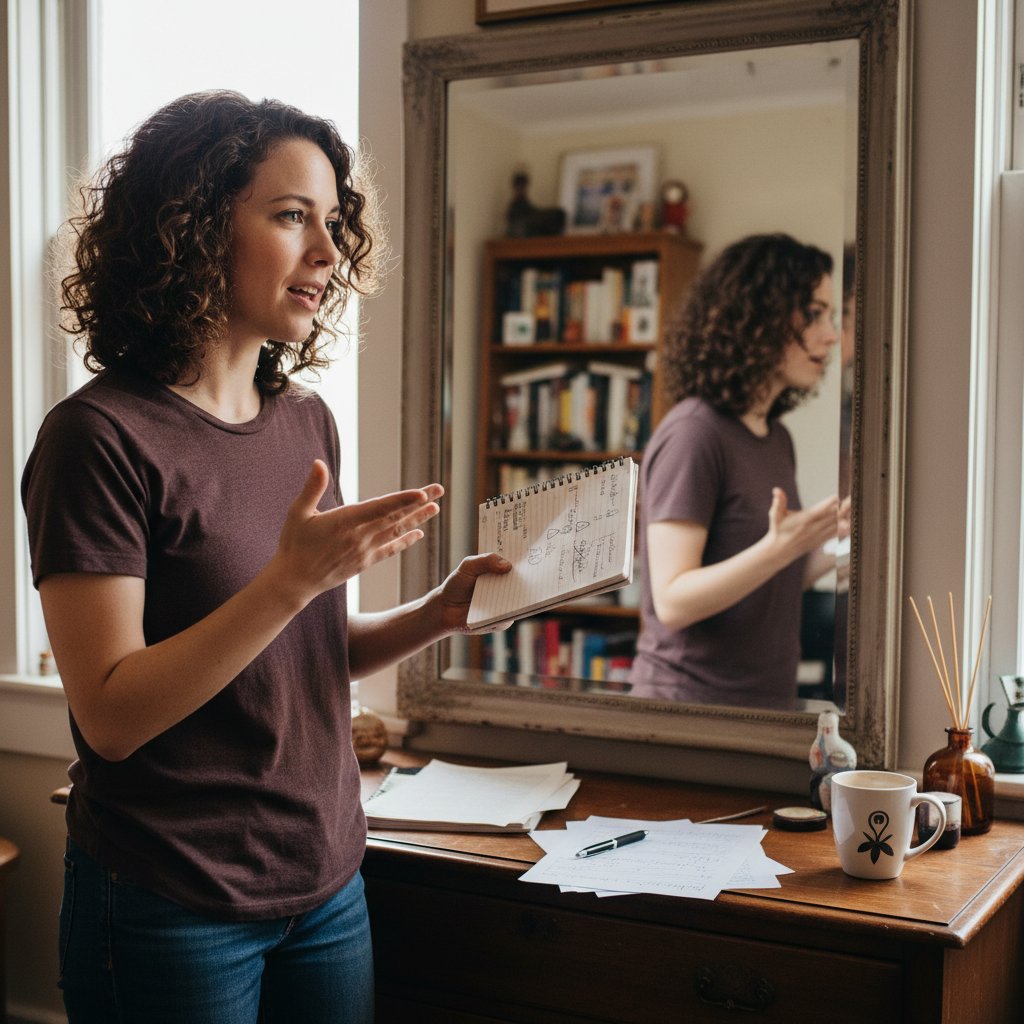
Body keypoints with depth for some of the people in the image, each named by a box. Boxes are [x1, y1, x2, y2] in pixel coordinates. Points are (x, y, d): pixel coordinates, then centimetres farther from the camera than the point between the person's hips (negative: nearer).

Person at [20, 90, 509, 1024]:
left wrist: (436, 615, -6)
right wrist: (294, 576, -28)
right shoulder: (101, 438, -16)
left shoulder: (307, 423, 4)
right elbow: (112, 714, -19)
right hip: (172, 912, -6)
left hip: (327, 884, 6)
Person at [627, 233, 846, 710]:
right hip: (689, 705, -8)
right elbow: (673, 601, -22)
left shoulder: (776, 437, 8)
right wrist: (779, 547, -33)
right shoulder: (693, 433, -17)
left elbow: (769, 588, 12)